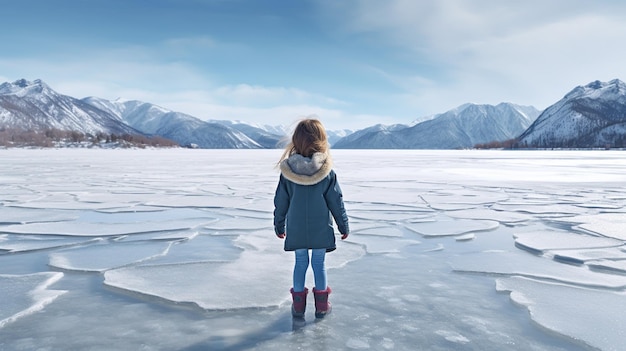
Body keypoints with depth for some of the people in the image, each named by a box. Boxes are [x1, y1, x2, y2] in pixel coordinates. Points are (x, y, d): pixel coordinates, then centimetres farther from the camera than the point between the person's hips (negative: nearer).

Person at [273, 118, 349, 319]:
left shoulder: (287, 172, -8)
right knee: (319, 264, 10)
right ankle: (321, 306, 20)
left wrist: (279, 225, 14)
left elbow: (280, 203, 1)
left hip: (296, 230, 1)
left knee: (300, 263, 14)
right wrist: (344, 226, 7)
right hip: (321, 229, -1)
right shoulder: (327, 173, -12)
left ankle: (298, 306, 21)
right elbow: (336, 202, -5)